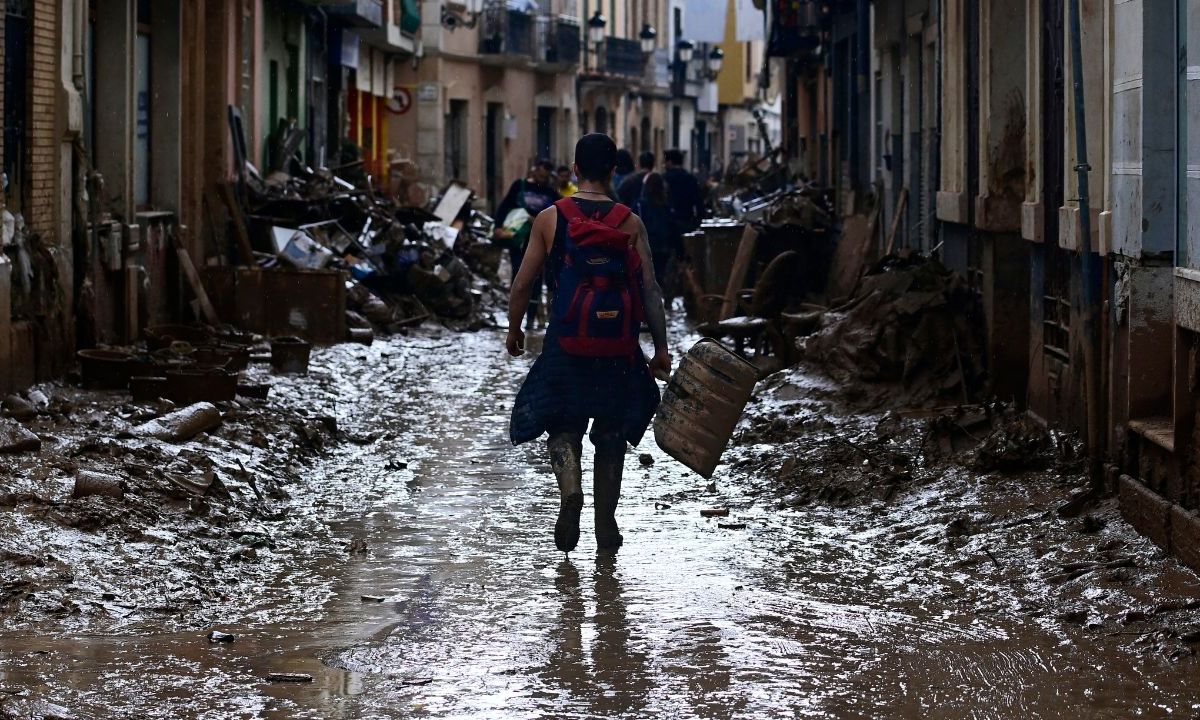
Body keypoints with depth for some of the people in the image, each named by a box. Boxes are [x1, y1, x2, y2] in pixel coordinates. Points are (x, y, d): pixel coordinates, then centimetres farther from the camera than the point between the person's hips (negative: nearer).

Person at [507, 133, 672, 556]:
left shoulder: (550, 219, -2)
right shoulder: (630, 223, -2)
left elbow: (523, 284, 1)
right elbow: (650, 290, -4)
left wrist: (514, 330, 16)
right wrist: (661, 348, 3)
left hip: (566, 345, -1)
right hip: (618, 347, 1)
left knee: (563, 425, 12)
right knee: (611, 434, 14)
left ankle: (570, 490, -17)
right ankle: (606, 528, 16)